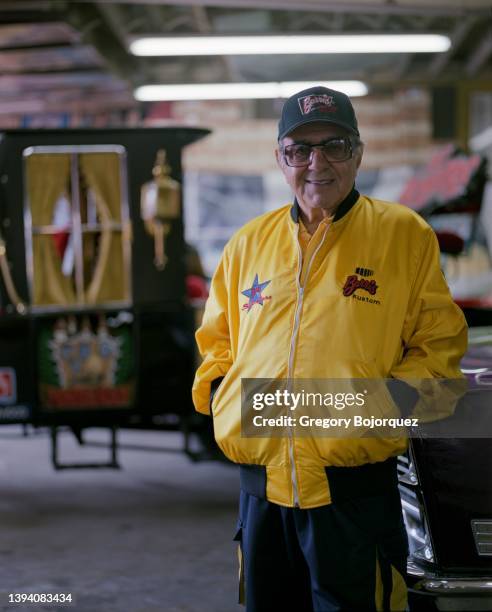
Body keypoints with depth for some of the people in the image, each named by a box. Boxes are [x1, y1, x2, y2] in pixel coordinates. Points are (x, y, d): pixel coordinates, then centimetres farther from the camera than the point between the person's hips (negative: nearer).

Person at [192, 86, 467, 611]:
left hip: (355, 489, -4)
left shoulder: (405, 234, 0)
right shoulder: (249, 242, 11)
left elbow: (438, 343, 0)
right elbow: (217, 338, 22)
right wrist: (217, 392, 4)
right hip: (260, 485, 4)